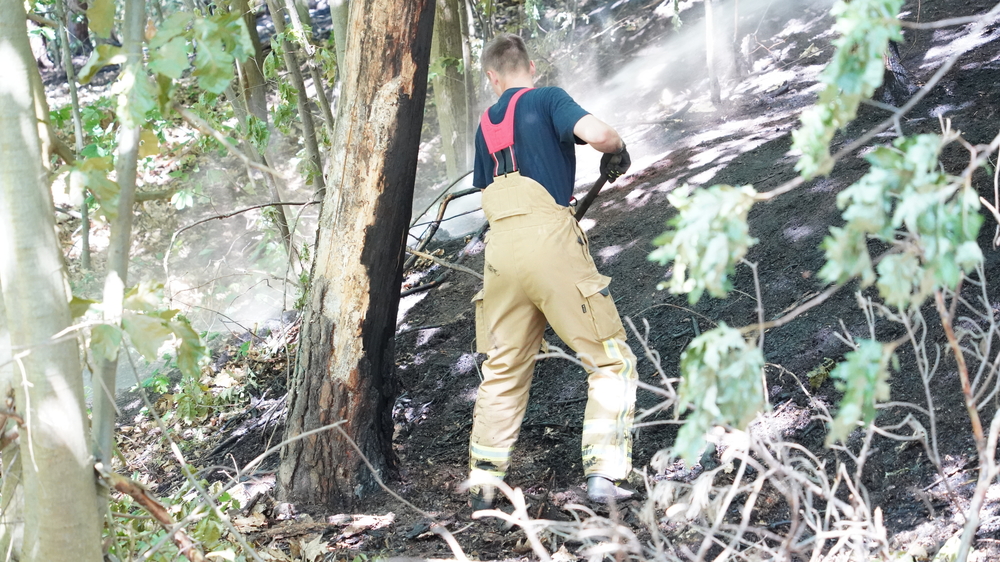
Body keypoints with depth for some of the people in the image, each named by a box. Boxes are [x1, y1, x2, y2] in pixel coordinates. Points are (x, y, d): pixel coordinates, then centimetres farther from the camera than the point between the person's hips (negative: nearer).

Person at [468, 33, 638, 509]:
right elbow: (594, 132, -16)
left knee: (503, 372, 16)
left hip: (500, 248, 6)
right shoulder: (547, 100, 3)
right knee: (611, 362, 2)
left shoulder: (485, 125, 20)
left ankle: (484, 483, 17)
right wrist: (617, 149, 6)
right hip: (549, 239, -5)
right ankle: (603, 474, -8)